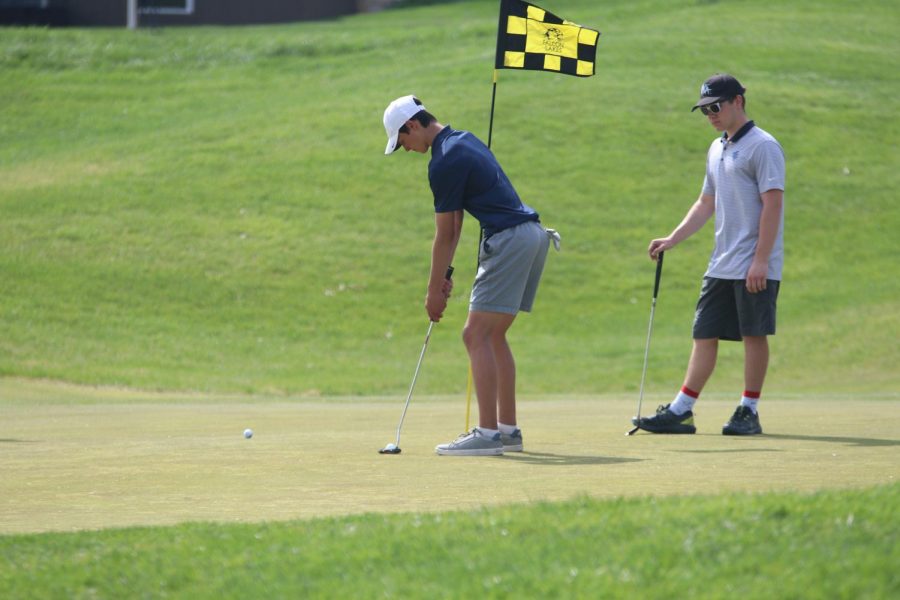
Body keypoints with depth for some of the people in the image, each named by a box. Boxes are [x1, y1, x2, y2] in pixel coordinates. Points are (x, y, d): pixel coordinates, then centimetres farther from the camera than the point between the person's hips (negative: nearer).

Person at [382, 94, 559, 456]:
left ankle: (487, 433, -16)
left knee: (476, 335, -10)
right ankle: (508, 429, 17)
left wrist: (434, 290, 2)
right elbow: (455, 223, 20)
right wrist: (444, 276, 20)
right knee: (494, 336, 15)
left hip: (509, 239, -10)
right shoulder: (462, 141, 17)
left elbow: (445, 235, -7)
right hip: (532, 236, 10)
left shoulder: (445, 162, -13)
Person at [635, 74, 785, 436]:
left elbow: (772, 204, -15)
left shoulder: (762, 146, -9)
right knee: (704, 334, 7)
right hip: (721, 266, 8)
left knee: (754, 334, -3)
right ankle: (681, 411, 7)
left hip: (755, 267, -8)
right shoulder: (716, 150, 17)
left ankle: (749, 411, 4)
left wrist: (761, 260, -21)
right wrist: (672, 240, 15)